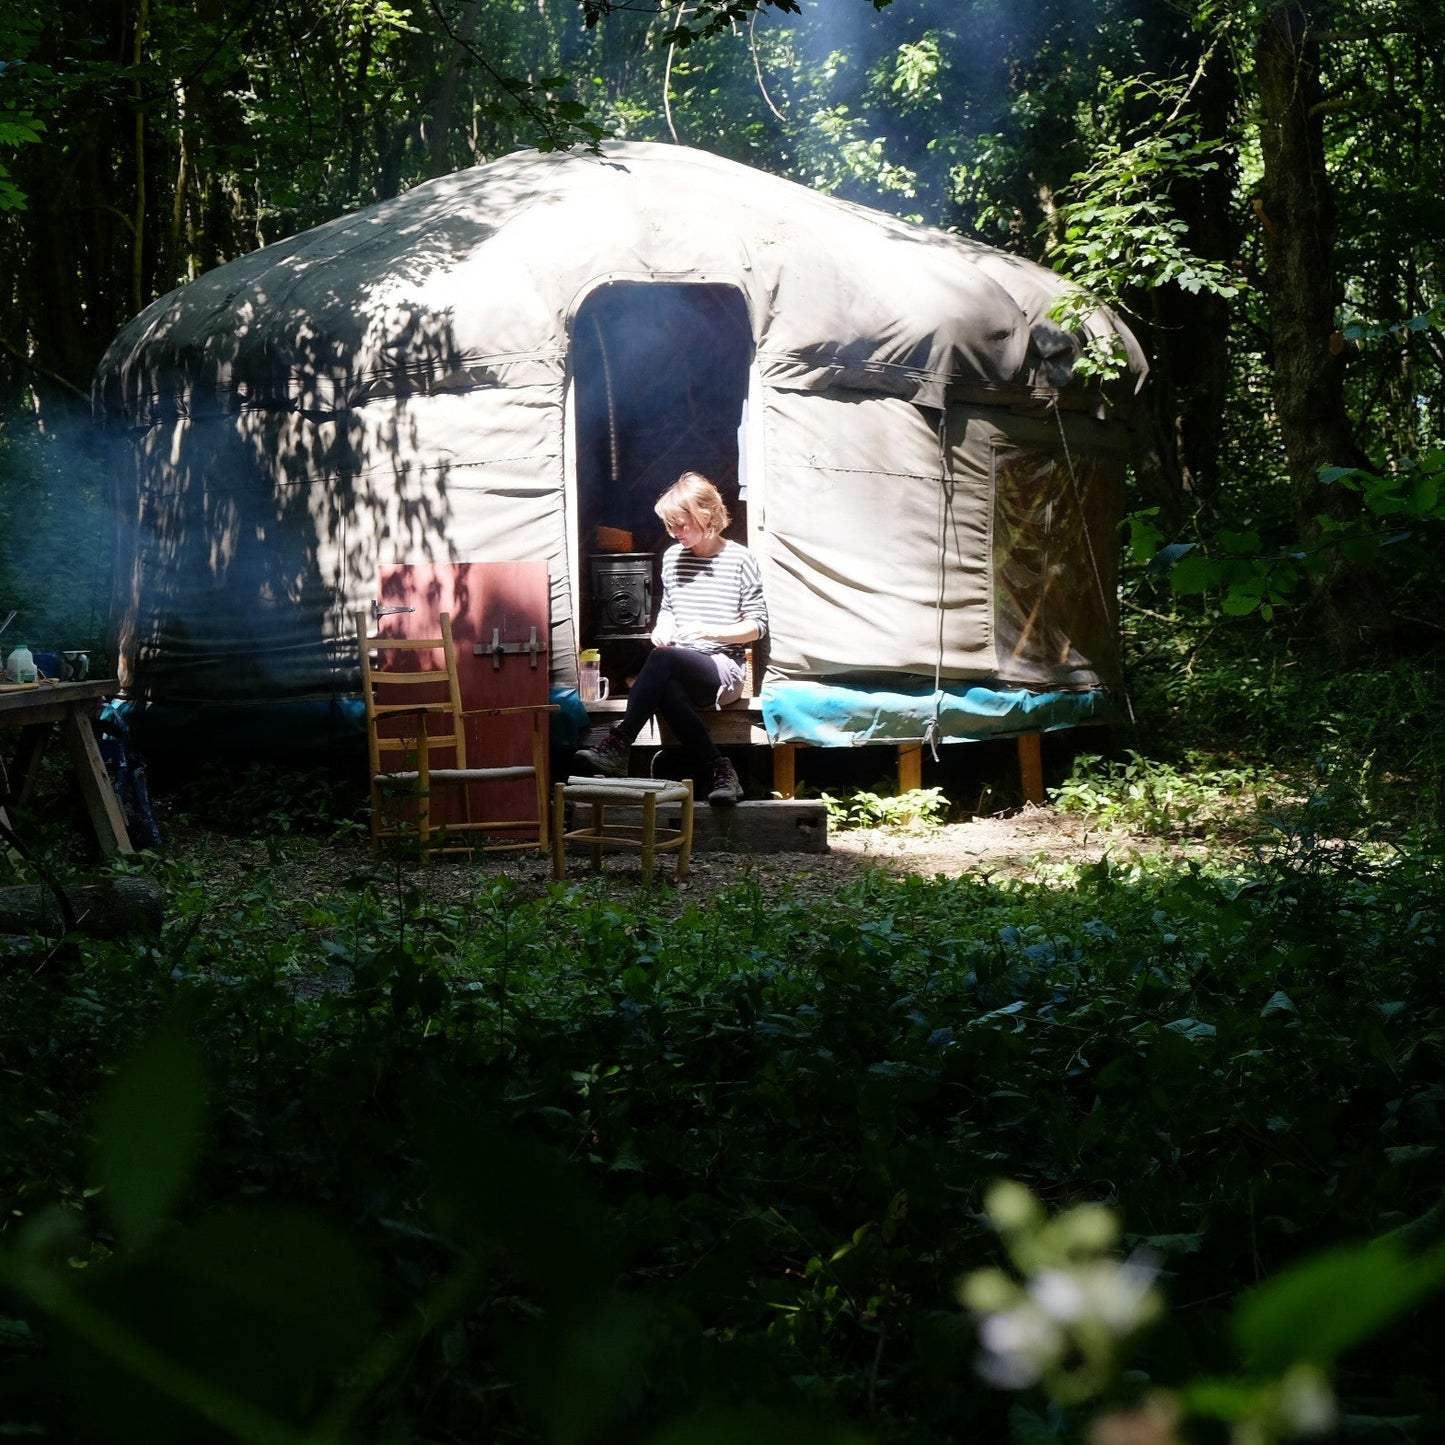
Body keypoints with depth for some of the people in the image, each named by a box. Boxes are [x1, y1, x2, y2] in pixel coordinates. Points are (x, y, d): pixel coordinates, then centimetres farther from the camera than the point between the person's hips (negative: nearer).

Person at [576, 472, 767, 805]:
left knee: (662, 659, -36)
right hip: (682, 673, 4)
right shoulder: (672, 558, 15)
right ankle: (718, 771, -33)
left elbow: (758, 626, -1)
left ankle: (617, 746, -37)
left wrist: (708, 631, -15)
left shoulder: (739, 560, -2)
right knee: (665, 689, -36)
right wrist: (662, 628, 3)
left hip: (725, 671, -4)